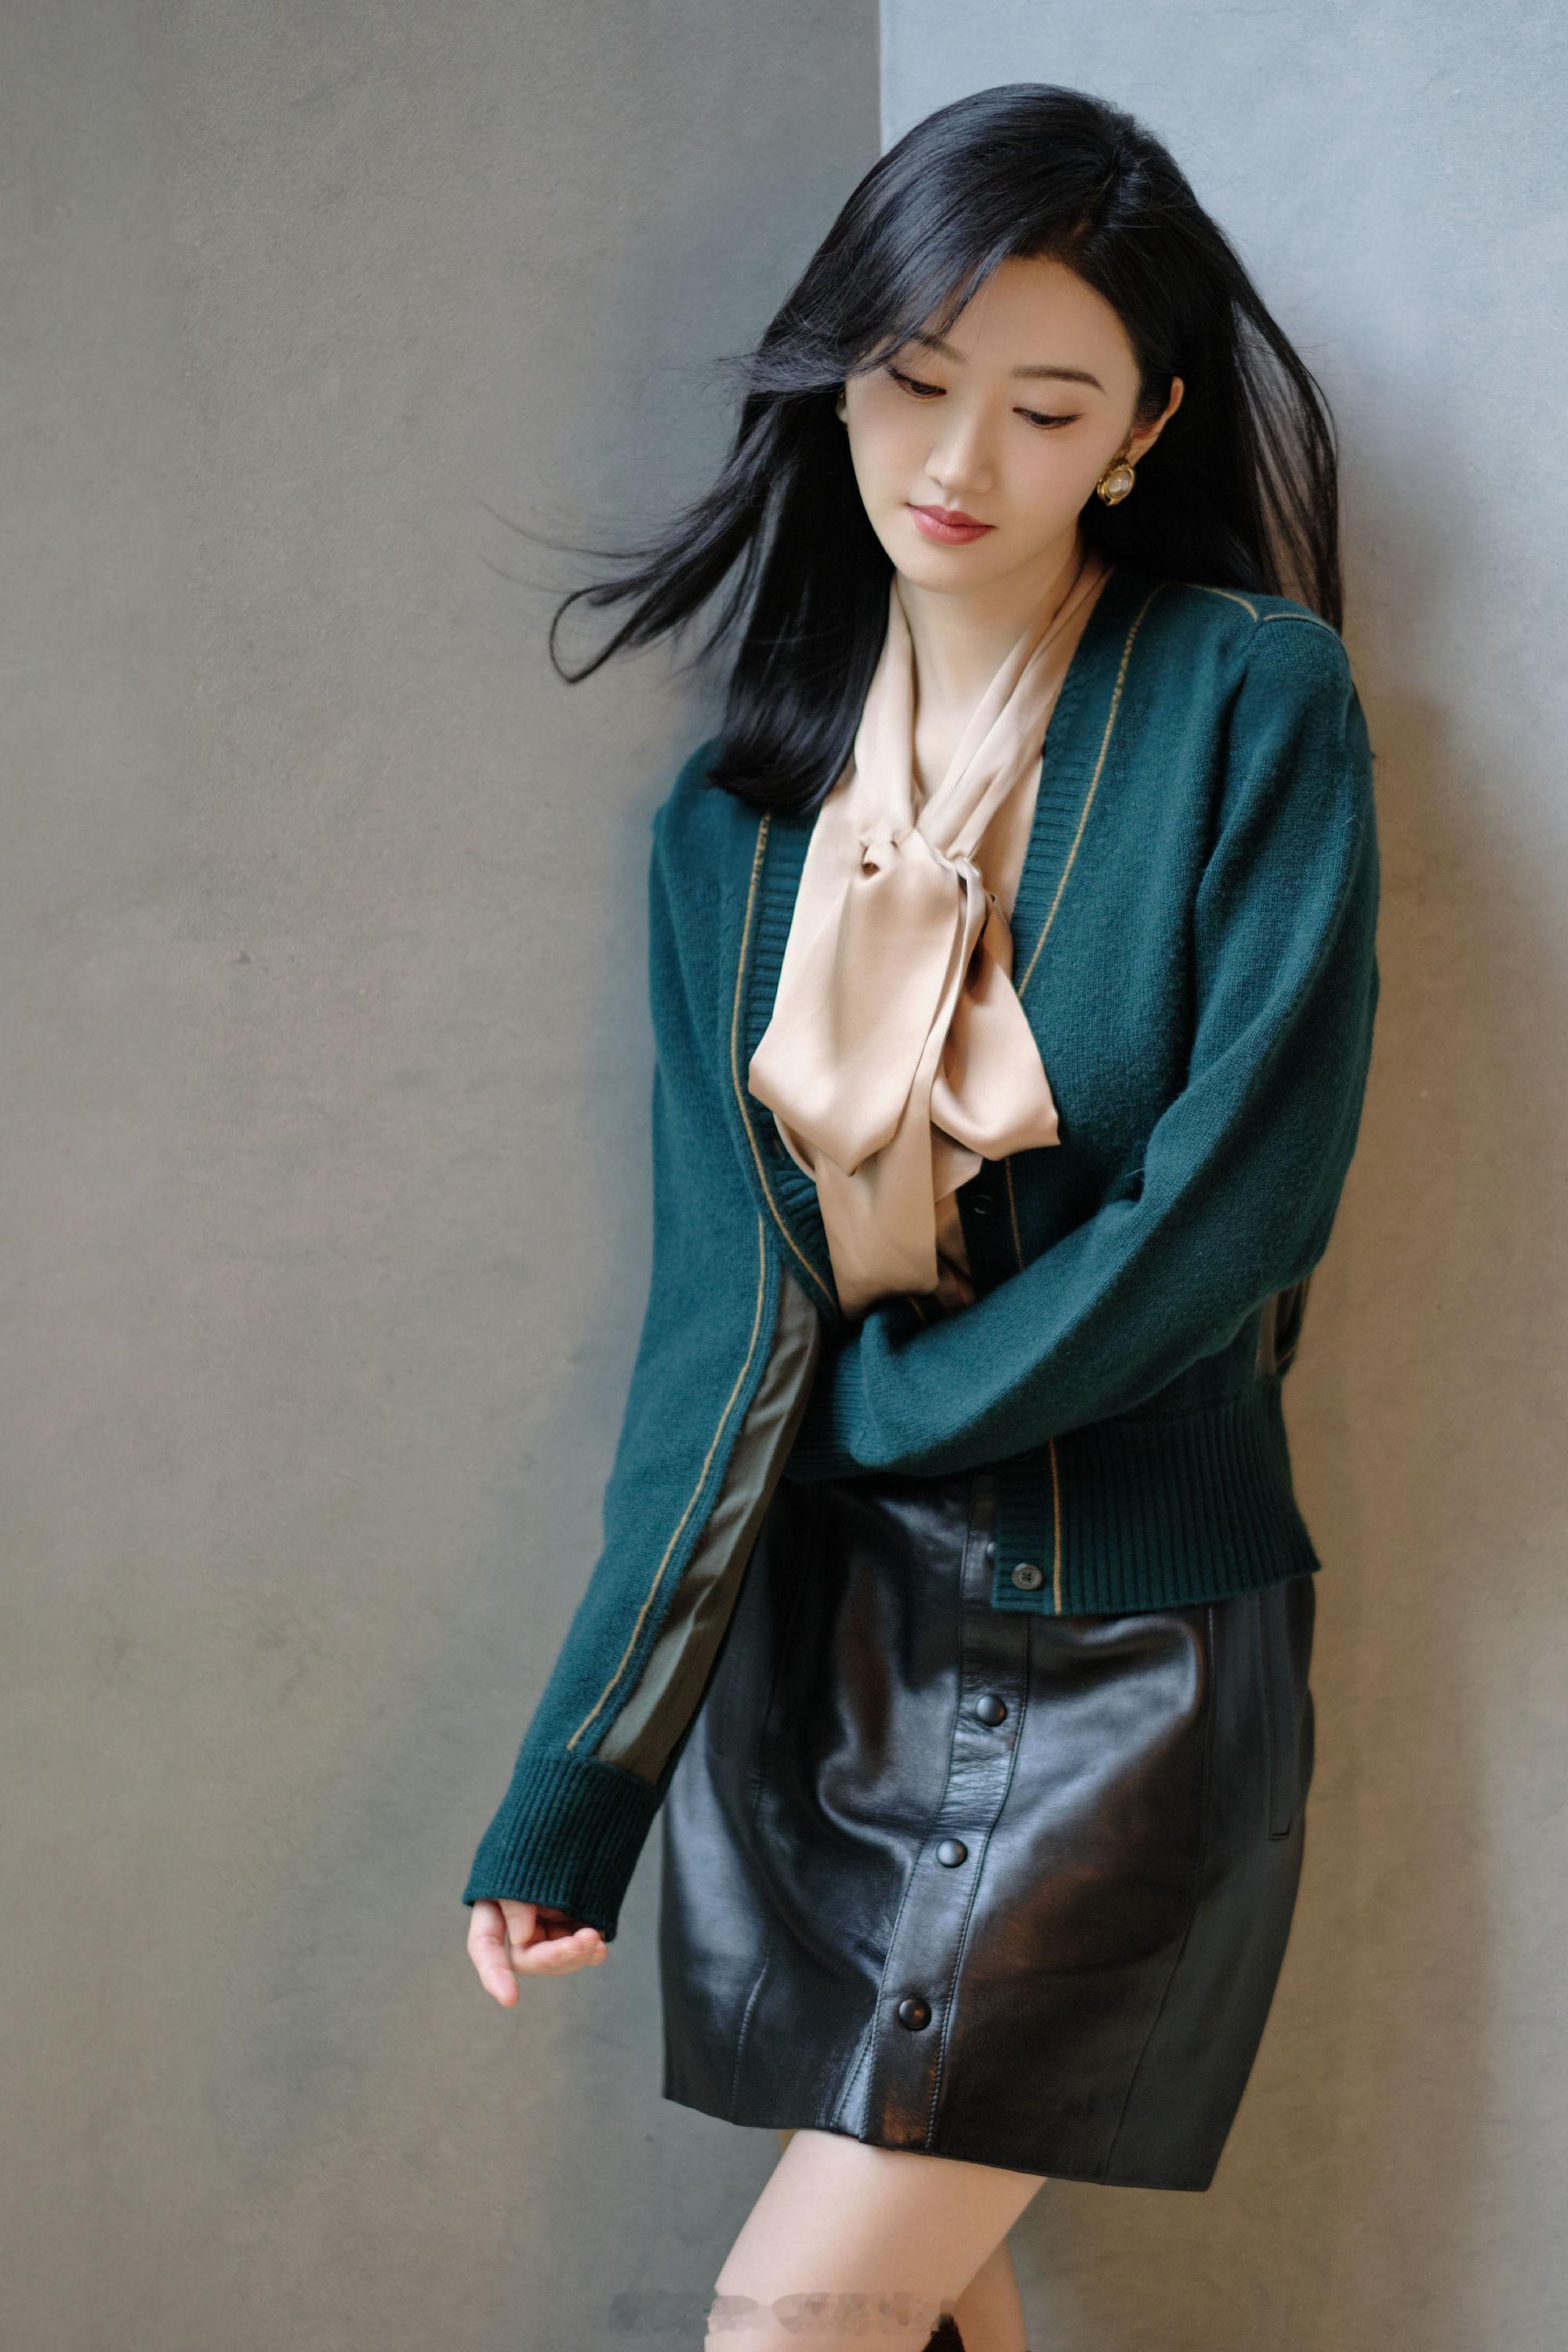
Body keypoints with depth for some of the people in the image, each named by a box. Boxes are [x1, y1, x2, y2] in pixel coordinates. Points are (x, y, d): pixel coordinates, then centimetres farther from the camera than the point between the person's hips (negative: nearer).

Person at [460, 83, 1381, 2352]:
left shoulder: (1248, 704, -8)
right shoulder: (739, 810, 4)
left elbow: (1242, 1201, -16)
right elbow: (718, 1314, -1)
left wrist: (872, 1393, -6)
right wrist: (568, 1801, -6)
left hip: (1122, 1646, -4)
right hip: (819, 1648, 4)